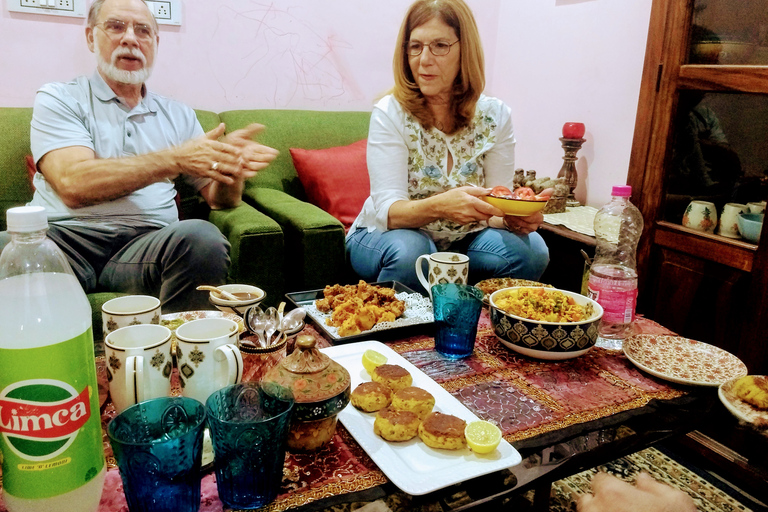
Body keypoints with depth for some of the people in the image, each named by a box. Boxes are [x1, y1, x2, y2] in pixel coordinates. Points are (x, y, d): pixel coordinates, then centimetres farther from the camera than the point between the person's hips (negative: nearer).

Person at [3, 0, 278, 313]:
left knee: (202, 237, -30)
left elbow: (219, 198, 14)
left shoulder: (179, 115, 18)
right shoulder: (58, 99, 8)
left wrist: (231, 168, -10)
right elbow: (73, 185, -12)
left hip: (148, 243, 3)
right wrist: (176, 159, -17)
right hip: (65, 235, -2)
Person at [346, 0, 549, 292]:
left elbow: (498, 204, -8)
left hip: (463, 240, 3)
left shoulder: (495, 116, -5)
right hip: (384, 236, -2)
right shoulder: (390, 113, -14)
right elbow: (388, 212, -23)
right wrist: (438, 206, -44)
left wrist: (515, 217, -33)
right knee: (410, 251, -36)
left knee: (531, 249, -22)